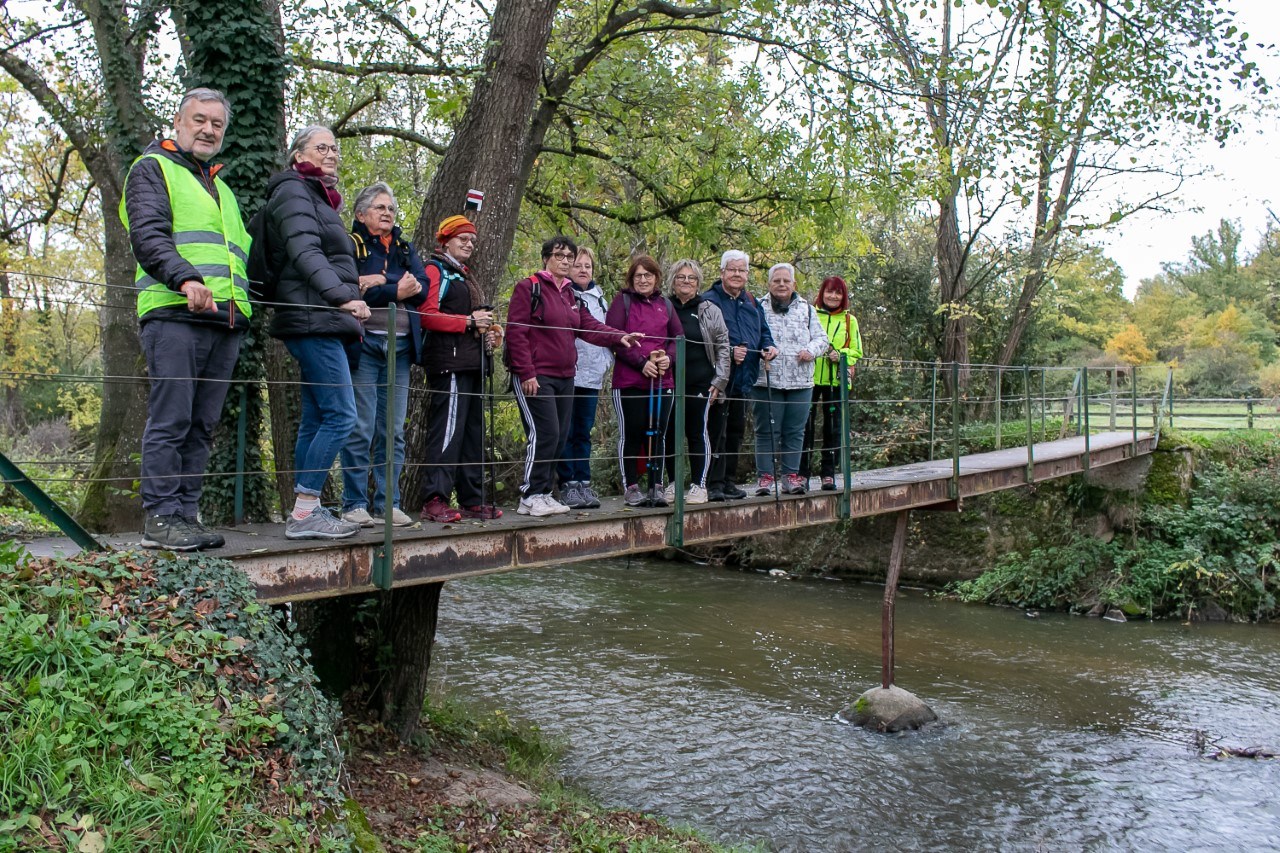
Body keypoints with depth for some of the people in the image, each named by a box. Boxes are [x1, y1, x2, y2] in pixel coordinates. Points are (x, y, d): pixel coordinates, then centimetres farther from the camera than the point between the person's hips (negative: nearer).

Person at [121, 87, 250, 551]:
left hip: (226, 321, 7)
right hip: (174, 315, -7)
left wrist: (241, 298, 16)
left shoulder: (221, 188, 31)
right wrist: (185, 277, -25)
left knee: (202, 425, 5)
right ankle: (160, 518, -6)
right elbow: (148, 234, -8)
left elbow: (240, 251, 33)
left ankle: (187, 513, 9)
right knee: (170, 421, -9)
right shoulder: (153, 168, 8)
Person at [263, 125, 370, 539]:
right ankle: (304, 512, -12)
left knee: (316, 420, 8)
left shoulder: (319, 196, 25)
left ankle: (307, 510, 12)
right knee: (341, 416, -14)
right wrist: (341, 296, -31)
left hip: (324, 322, 10)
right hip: (313, 320, -10)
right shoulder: (293, 191, -4)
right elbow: (305, 252, -19)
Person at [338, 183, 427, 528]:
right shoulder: (351, 244, 5)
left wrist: (380, 281, -10)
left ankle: (388, 504, 9)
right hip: (364, 344, -5)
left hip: (400, 347, 5)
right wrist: (396, 291, -11)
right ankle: (355, 505, -1)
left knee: (394, 431, 4)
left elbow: (420, 287, 3)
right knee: (361, 428, -7)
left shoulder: (405, 249, 20)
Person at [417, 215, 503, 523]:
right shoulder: (435, 270, -1)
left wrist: (488, 332, 12)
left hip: (472, 364, 10)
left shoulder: (465, 276, 26)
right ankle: (435, 501, -14)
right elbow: (427, 316, -14)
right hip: (450, 362, -10)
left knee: (473, 431, 10)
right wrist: (469, 321, -17)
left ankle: (473, 500, 14)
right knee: (448, 429, -14)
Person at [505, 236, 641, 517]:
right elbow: (516, 332, -12)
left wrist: (618, 337, -6)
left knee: (559, 436, 9)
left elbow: (589, 326, 11)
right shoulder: (528, 288, -6)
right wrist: (526, 373, -18)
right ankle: (530, 496, -4)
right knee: (544, 434, -13)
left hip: (565, 377, 8)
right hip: (535, 377, -8)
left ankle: (543, 494, 18)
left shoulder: (570, 294, 19)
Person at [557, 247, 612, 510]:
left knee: (584, 432, 10)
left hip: (592, 375, 6)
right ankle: (568, 485, 3)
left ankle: (583, 483, 14)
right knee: (566, 432, -2)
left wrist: (606, 360, 12)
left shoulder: (599, 298, 16)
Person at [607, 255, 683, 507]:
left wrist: (668, 357, -7)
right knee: (631, 434, 0)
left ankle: (656, 486, 14)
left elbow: (678, 337, 14)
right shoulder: (622, 301, 2)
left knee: (658, 434, 7)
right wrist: (642, 362, -15)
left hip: (662, 381, 4)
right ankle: (631, 487, 8)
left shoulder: (665, 304, 15)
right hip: (629, 381, -4)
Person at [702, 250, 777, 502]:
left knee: (736, 431, 13)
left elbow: (764, 332, 23)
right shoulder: (709, 301, -7)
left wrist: (769, 347, 1)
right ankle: (714, 484, -4)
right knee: (717, 432, -8)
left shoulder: (752, 304, 16)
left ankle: (729, 481, 22)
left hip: (743, 379, 7)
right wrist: (730, 351, -24)